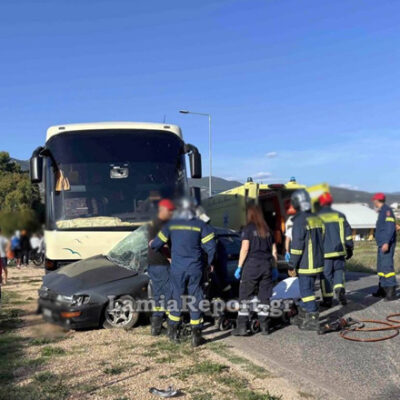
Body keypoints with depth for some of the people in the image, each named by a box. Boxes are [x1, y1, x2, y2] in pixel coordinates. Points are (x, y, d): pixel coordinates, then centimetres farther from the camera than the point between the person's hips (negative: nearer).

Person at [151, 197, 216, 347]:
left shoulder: (171, 224, 1)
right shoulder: (200, 225, -3)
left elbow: (156, 244, 3)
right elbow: (211, 246, -7)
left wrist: (151, 244, 26)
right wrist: (210, 262, 9)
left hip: (177, 269, 1)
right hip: (195, 269, -1)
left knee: (177, 297, 14)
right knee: (196, 300, 6)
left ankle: (173, 332, 22)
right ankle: (196, 336, 9)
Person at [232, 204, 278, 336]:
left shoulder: (248, 228, -4)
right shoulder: (267, 230, 12)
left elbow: (245, 249, -10)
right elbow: (274, 251, 13)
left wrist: (239, 267, -6)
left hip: (251, 265, -5)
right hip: (266, 265, 5)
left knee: (245, 297, 0)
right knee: (264, 297, 10)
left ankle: (242, 326, -3)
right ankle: (264, 326, 13)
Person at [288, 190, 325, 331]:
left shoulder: (300, 221, -17)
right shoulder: (317, 219, 10)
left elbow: (297, 246, -19)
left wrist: (291, 266, -12)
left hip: (305, 265, -9)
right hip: (317, 263, 9)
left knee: (307, 292, 0)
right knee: (306, 290, 19)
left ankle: (313, 321, 3)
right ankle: (302, 317, 30)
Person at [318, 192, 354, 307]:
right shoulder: (340, 216, 5)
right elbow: (348, 234, 7)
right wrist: (350, 249, 15)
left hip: (324, 253, -2)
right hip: (339, 251, 3)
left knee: (325, 275, 5)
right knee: (339, 271, 17)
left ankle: (327, 299, 9)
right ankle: (339, 288, -8)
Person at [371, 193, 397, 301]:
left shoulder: (387, 210, -10)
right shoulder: (382, 212, 18)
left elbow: (391, 227, -20)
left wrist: (386, 243, -25)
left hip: (386, 245, -10)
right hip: (382, 244, 10)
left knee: (387, 266, -14)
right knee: (381, 267, 14)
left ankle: (391, 293, -14)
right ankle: (382, 290, 22)